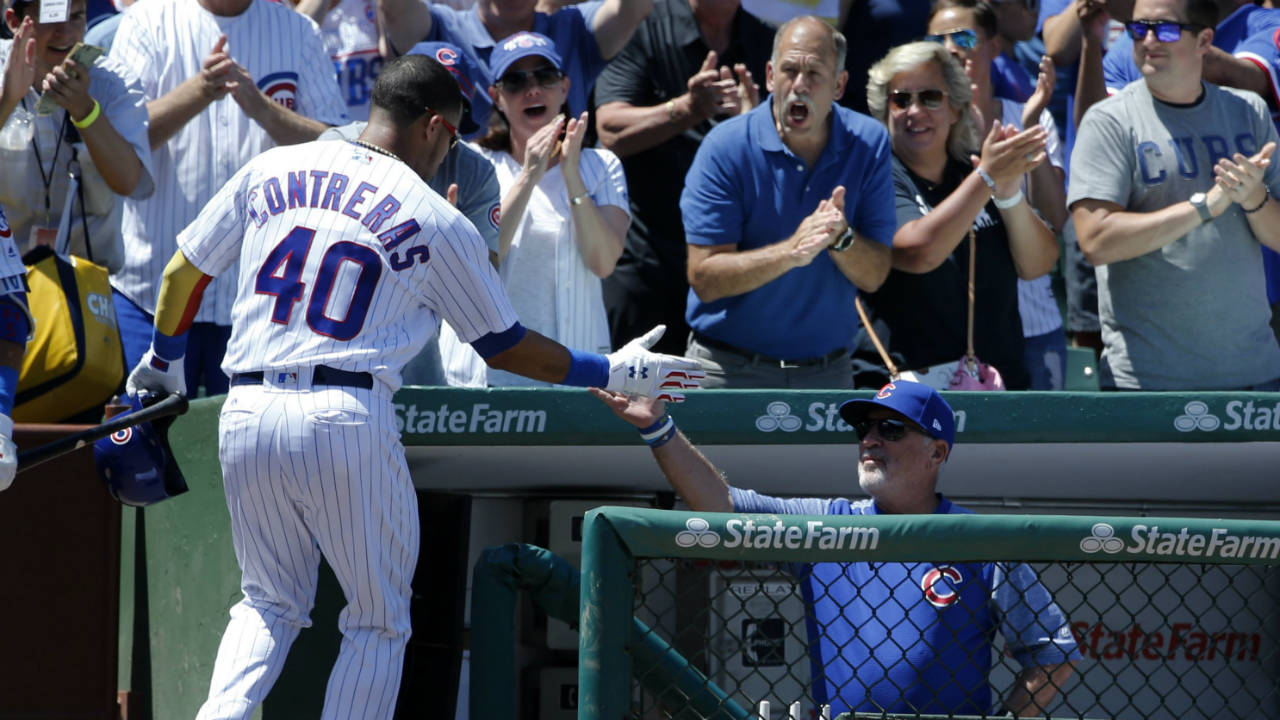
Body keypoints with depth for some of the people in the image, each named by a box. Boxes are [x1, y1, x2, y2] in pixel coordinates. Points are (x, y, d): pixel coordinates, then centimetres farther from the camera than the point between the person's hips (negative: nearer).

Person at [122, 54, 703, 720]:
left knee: (270, 602, 20)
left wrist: (164, 360, 35)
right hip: (346, 415, -4)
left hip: (246, 415, 4)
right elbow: (502, 344, 10)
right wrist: (615, 373, 22)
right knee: (377, 621, 11)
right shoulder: (437, 222, 2)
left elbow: (184, 272, 17)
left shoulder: (269, 171, 10)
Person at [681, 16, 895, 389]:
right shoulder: (726, 148, -10)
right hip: (730, 369, -2)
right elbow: (703, 278, -15)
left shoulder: (869, 144, -1)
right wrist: (790, 252, -27)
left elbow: (873, 276, -3)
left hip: (828, 371, 3)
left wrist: (841, 238, -24)